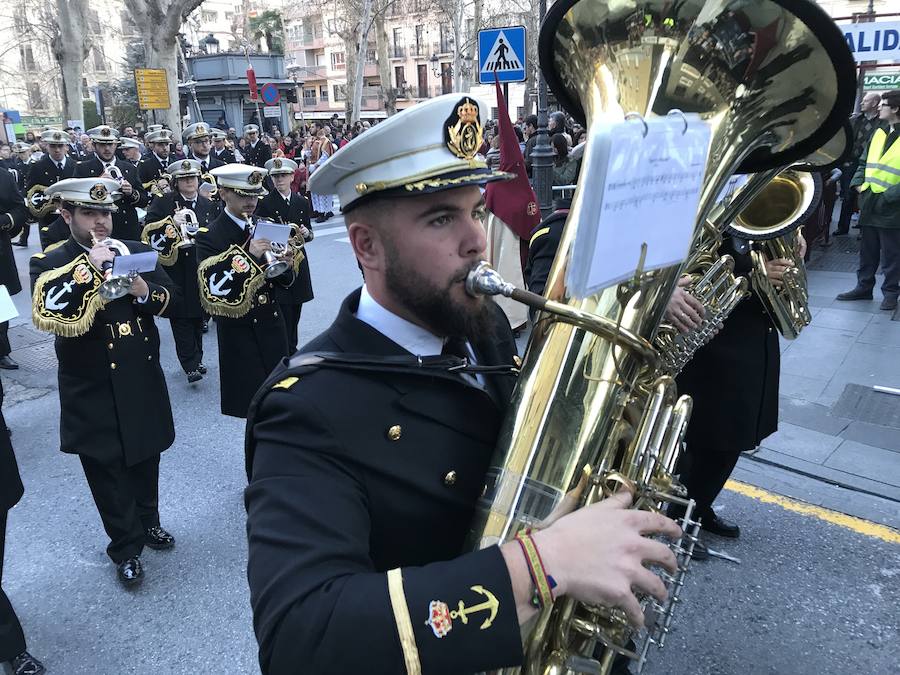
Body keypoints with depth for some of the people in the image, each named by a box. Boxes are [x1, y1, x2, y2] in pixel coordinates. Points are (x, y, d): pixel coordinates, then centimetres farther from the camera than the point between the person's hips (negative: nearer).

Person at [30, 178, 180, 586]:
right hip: (95, 391, -3)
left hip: (143, 380, 3)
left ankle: (148, 522, 42)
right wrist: (88, 269, -26)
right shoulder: (49, 265, -7)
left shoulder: (136, 252, 3)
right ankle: (126, 548, 26)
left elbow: (171, 301, 0)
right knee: (108, 471, 9)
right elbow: (47, 317, -24)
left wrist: (144, 290, -20)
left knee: (145, 460, 20)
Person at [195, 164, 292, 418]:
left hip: (272, 323, 5)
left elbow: (282, 282, 11)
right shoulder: (209, 237, -8)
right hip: (239, 332, -5)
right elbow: (214, 290, -19)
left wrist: (285, 267, -13)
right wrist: (248, 255, -26)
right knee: (252, 403, 0)